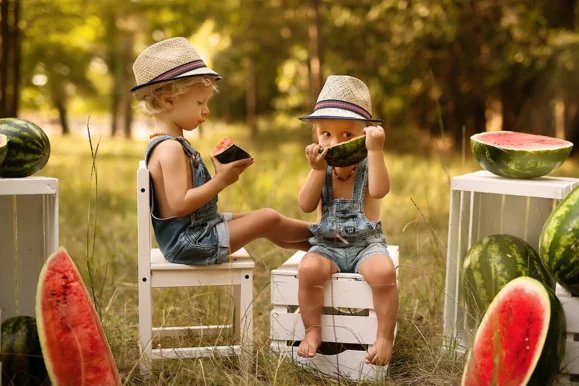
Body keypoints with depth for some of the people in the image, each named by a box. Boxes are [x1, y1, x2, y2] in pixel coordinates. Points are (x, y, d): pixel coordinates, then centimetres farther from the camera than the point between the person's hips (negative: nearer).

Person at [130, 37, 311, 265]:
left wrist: (223, 174, 1)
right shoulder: (170, 148, -20)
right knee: (269, 219, -6)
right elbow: (180, 205, -28)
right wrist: (221, 180, -22)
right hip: (188, 243, -11)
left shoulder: (167, 144, 13)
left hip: (195, 232, 11)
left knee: (267, 225, 16)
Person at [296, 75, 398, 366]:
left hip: (366, 243, -2)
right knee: (308, 269, -28)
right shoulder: (322, 168, 4)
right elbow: (306, 205, -8)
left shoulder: (367, 165, -5)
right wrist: (317, 170, -17)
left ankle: (385, 336, -14)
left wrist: (375, 150, -32)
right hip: (327, 244, 2)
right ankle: (313, 330, -9)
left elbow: (379, 190, -27)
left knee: (383, 271, -32)